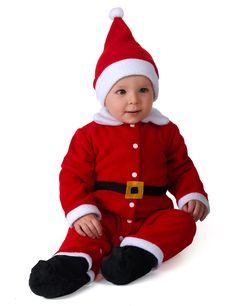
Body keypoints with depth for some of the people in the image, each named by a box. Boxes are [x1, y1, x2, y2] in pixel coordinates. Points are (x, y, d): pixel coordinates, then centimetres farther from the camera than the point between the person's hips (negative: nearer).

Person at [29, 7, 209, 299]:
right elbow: (74, 174, -2)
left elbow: (182, 169, 14)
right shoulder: (90, 134, 1)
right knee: (84, 232, -29)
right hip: (104, 218, -2)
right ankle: (76, 265, -54)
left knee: (182, 221, -24)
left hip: (153, 215, 2)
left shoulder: (166, 131, 8)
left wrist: (193, 196, -6)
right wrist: (80, 211, -18)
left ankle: (138, 253, -41)